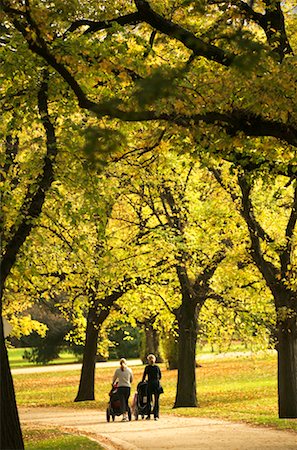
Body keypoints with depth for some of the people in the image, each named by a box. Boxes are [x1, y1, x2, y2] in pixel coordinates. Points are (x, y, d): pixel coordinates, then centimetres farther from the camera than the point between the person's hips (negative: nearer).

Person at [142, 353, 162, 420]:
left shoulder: (147, 367, -2)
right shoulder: (157, 367, 5)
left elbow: (144, 376, 2)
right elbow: (160, 376, 13)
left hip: (150, 384, -2)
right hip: (157, 385, 2)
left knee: (149, 400, 7)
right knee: (156, 400, 4)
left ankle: (148, 415, 6)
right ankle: (156, 415, 0)